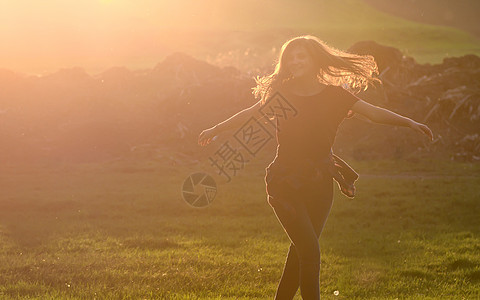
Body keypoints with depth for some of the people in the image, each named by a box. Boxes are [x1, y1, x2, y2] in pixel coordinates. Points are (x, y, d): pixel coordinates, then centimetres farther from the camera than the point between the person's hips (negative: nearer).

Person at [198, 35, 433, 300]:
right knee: (310, 251, -14)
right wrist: (216, 129, 24)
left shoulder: (334, 95, 0)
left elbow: (374, 112, -5)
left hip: (319, 184, 2)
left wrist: (409, 122, -17)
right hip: (285, 182, -2)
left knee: (301, 250, 9)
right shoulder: (282, 94, 1)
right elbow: (249, 114, 16)